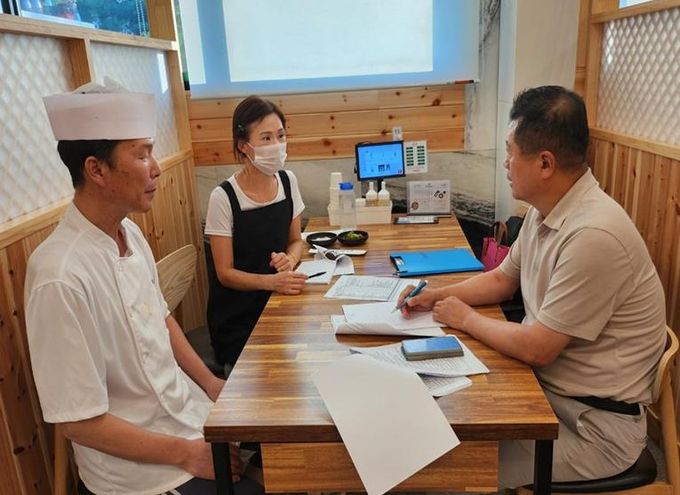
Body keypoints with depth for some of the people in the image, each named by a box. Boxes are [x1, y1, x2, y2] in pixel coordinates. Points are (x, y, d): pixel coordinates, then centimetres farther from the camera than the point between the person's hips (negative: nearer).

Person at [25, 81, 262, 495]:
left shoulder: (131, 233, -3)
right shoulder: (61, 278, -27)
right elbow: (80, 422, -21)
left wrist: (212, 384, 4)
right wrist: (188, 454, -15)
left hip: (189, 410, 7)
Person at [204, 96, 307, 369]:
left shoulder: (287, 181, -3)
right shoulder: (223, 197, -17)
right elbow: (225, 273, -13)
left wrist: (290, 260, -13)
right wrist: (270, 281, -28)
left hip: (278, 304, 4)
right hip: (237, 317, -4)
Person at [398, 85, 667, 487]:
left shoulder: (594, 235, -30)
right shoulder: (545, 210, 0)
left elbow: (535, 349, -26)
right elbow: (501, 280, 15)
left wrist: (466, 319, -10)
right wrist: (436, 296, 1)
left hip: (598, 424, -8)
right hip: (547, 386, 8)